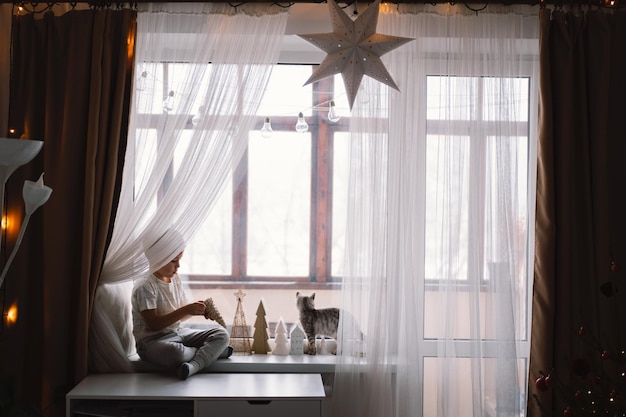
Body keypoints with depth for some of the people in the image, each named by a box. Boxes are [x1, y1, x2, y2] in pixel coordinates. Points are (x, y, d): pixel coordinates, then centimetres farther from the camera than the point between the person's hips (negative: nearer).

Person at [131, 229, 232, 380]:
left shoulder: (175, 279, 10)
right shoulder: (145, 287, -15)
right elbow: (153, 324, -21)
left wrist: (196, 309, -6)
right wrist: (186, 310, -23)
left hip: (179, 332, 8)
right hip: (152, 340, -8)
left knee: (221, 334, -9)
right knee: (175, 352, -42)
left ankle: (193, 365, -32)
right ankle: (212, 351, -15)